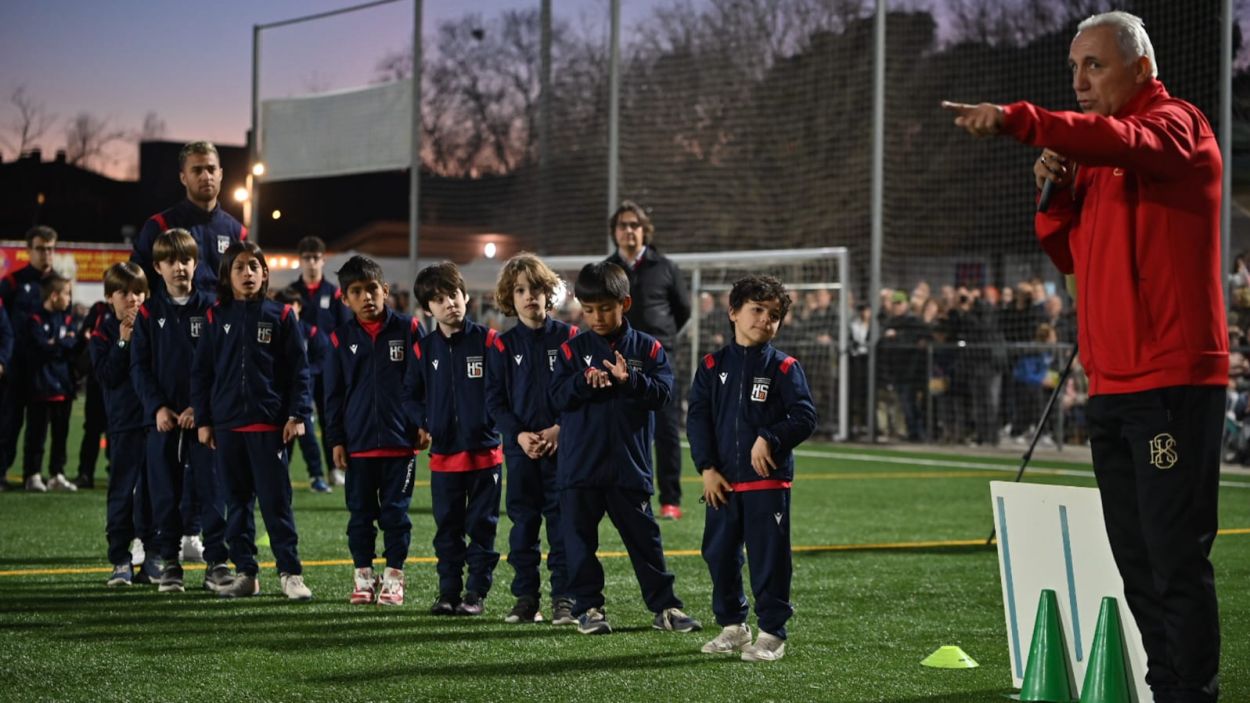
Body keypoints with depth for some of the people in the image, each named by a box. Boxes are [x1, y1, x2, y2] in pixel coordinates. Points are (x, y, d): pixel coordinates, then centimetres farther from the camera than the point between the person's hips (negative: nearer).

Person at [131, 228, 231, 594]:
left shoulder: (210, 308, 2)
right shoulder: (148, 312, 6)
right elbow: (139, 366, 4)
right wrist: (157, 406, -8)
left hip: (204, 415, -2)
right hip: (162, 417, 2)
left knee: (211, 489, -2)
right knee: (165, 492, 5)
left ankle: (216, 562, 3)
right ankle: (169, 562, 14)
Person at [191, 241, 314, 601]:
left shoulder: (280, 316, 1)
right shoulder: (216, 317, 7)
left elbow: (298, 369, 1)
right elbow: (201, 371, 9)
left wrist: (297, 415, -7)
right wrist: (202, 420, 5)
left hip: (270, 425, -3)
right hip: (227, 425, 3)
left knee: (276, 501, -3)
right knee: (237, 502, 8)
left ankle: (290, 573, 2)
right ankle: (245, 573, 14)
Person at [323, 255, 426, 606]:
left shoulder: (407, 329, -1)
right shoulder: (341, 338, 3)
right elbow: (333, 393, 6)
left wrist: (423, 423, 0)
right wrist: (336, 440, 3)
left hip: (400, 440, -1)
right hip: (358, 442, 1)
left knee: (395, 511, 4)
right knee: (360, 512, 8)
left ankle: (393, 576, 13)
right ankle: (363, 576, 18)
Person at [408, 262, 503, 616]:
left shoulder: (486, 340, -4)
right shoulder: (423, 348, 4)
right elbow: (414, 394, 14)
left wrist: (498, 422, -9)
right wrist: (423, 424, 1)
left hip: (485, 451, -3)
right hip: (443, 454, 3)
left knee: (481, 526, 4)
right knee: (447, 528, 8)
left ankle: (476, 593, 10)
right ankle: (448, 592, 16)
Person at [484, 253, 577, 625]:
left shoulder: (568, 337, 0)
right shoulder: (502, 346, 5)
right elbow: (495, 399, 4)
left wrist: (560, 429, -12)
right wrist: (519, 434, -10)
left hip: (563, 444, -2)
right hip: (520, 447, 2)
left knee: (562, 521, -2)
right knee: (523, 521, 5)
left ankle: (564, 598, 3)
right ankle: (525, 598, 11)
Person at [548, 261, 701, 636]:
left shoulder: (648, 348, 2)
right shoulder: (573, 349, 3)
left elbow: (663, 394, -7)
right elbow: (557, 397, -4)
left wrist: (629, 380, -23)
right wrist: (584, 382, -22)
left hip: (629, 463, 0)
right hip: (580, 463, 1)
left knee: (644, 536, 6)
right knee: (580, 538, 5)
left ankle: (664, 606, 14)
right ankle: (588, 607, 15)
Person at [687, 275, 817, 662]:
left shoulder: (783, 368, -2)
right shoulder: (713, 366, 6)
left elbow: (805, 416, -6)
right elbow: (697, 418, 4)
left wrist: (771, 440, -19)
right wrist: (707, 468, -4)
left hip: (768, 480, -4)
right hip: (722, 481, 4)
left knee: (769, 557, -2)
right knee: (719, 553, 10)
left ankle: (771, 633, 6)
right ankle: (732, 625, 26)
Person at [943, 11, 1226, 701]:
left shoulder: (1173, 124, -4)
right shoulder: (1097, 159, 21)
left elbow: (1125, 142, -27)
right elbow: (1074, 255, 22)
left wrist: (1016, 120, -38)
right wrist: (1057, 196, 3)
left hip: (1171, 384, -9)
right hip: (1112, 385, 9)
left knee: (1175, 559, -10)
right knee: (1136, 561, 10)